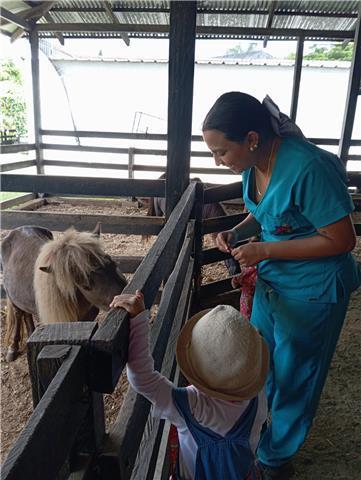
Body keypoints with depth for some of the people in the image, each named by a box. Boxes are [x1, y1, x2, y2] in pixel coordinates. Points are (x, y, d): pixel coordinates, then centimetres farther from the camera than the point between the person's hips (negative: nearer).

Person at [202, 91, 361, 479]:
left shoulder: (308, 168, -29)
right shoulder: (253, 163, -5)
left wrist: (264, 250, -24)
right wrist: (238, 232, -8)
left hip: (312, 291, -7)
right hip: (270, 280, 8)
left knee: (292, 378, 14)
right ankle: (255, 431, 52)